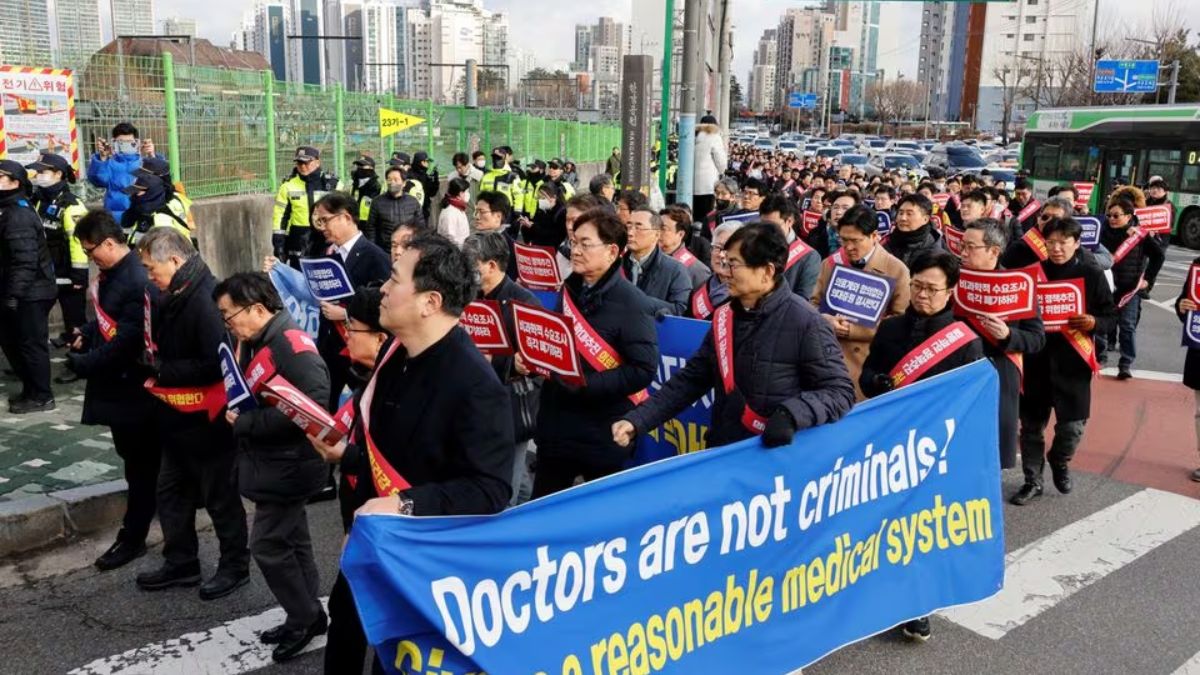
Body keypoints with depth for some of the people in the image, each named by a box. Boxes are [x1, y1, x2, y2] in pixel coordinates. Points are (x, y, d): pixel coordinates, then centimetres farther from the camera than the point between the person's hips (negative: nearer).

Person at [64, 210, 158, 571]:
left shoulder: (138, 284, -25)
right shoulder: (111, 274, 7)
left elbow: (126, 343, -26)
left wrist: (83, 364, -16)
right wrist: (85, 334, 2)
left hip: (133, 388, -10)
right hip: (116, 383, 10)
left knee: (141, 466, 5)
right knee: (133, 457, 20)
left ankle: (132, 539, 16)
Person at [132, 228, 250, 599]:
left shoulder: (205, 300, -24)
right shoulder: (173, 296, 4)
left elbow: (217, 364, -28)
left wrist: (164, 372, -19)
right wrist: (152, 358, -2)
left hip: (206, 419, -9)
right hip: (177, 416, 9)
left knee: (220, 496, 6)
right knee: (172, 492, 19)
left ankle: (235, 566, 23)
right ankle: (180, 563, 34)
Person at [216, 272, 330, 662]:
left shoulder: (291, 344, -21)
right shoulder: (255, 344, 7)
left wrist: (248, 423, -22)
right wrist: (236, 414, -3)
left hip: (288, 465, -9)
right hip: (271, 462, 9)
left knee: (268, 546, -2)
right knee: (292, 542, 16)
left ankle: (305, 618, 14)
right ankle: (307, 615, 28)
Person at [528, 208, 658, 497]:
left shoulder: (632, 303, -13)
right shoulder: (570, 290, 10)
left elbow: (644, 370, -21)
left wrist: (586, 384, -26)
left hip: (603, 433, -7)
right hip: (555, 425, 7)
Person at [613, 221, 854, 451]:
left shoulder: (804, 321, -14)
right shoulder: (724, 317, 4)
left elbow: (839, 391, -12)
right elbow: (691, 379, 8)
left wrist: (791, 414, -29)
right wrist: (637, 420, -2)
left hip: (774, 457, -4)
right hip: (722, 451, 4)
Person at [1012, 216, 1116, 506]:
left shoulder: (1092, 275, -2)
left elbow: (1112, 316, 1)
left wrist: (1094, 322, -19)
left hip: (1072, 360, -1)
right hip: (1036, 358, 1)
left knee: (1072, 425, 3)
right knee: (1031, 423, 6)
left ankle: (1059, 461, 35)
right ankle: (1033, 481, 21)